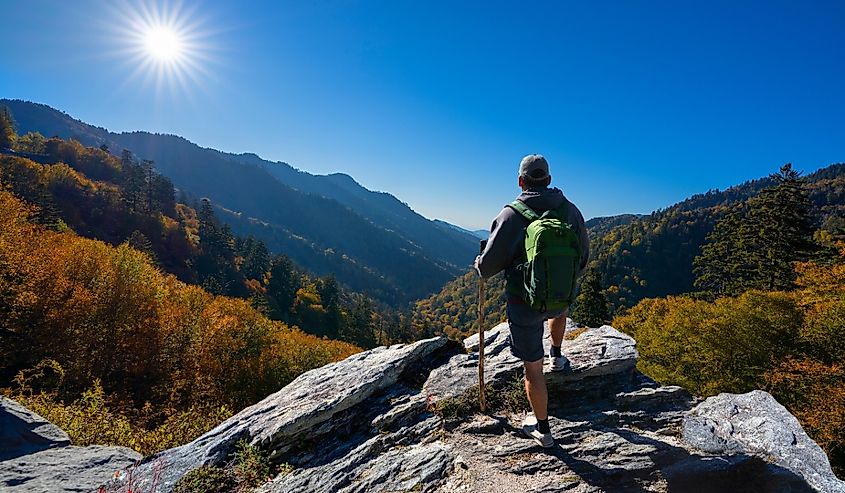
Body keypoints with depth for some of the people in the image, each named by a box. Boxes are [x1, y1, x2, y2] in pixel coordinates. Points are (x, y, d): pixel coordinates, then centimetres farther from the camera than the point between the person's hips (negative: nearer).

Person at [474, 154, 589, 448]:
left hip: (525, 303, -4)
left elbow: (489, 264, -15)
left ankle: (542, 430, 25)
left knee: (532, 368, 11)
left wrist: (480, 266, 10)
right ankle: (556, 357, 51)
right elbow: (583, 257, 6)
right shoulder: (571, 210, -4)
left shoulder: (511, 215, -18)